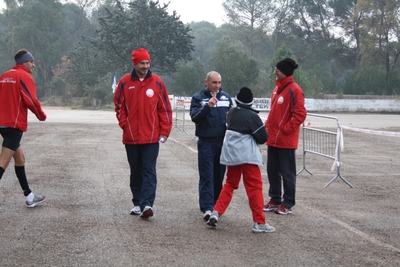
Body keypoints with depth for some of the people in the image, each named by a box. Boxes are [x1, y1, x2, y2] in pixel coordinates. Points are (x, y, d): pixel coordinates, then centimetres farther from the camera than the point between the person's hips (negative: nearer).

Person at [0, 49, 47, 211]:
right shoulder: (24, 76, -8)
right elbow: (31, 101, -16)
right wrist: (42, 116, 0)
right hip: (14, 124, -8)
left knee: (20, 159, 16)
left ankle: (29, 197, 22)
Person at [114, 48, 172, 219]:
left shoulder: (157, 83, 0)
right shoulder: (125, 83, 2)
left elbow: (165, 109, 2)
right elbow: (119, 106, 7)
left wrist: (165, 132, -2)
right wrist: (125, 125, -3)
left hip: (152, 137, -2)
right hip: (131, 137, 2)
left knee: (149, 171, -7)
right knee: (136, 171, 11)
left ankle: (147, 204, -14)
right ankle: (137, 203, 19)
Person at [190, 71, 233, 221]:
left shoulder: (226, 97, 10)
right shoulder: (198, 98, 0)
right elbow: (194, 117, -13)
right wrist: (208, 106, -26)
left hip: (223, 142, 4)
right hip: (206, 142, -4)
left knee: (219, 175, 10)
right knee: (206, 176, -7)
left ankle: (216, 205, 20)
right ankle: (207, 208, -11)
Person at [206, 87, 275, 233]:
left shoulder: (231, 113, 7)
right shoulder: (252, 116, -11)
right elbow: (263, 137, -6)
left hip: (230, 154, 6)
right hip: (247, 156, -6)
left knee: (230, 184, 20)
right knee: (255, 187, -2)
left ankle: (216, 213, 9)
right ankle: (259, 223, -3)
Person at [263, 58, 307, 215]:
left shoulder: (294, 90, -14)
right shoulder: (278, 88, 13)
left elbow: (300, 114, -18)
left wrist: (285, 129, -17)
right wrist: (268, 126, 12)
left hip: (286, 140, -8)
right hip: (273, 139, 8)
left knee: (287, 173, 2)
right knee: (272, 170, 13)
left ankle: (287, 204, 11)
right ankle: (275, 200, 24)